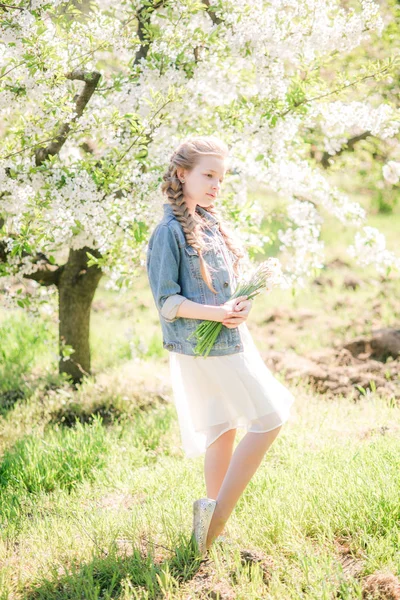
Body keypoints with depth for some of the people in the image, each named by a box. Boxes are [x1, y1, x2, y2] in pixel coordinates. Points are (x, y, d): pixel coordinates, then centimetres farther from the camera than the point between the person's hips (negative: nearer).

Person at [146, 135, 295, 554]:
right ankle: (218, 513, -2)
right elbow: (166, 301, -15)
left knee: (223, 432, 13)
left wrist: (239, 309, -5)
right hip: (204, 347, -8)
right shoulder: (170, 231, -13)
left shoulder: (210, 222, 13)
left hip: (230, 339, 8)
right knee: (270, 419, -4)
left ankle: (214, 515, 22)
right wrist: (216, 313, -26)